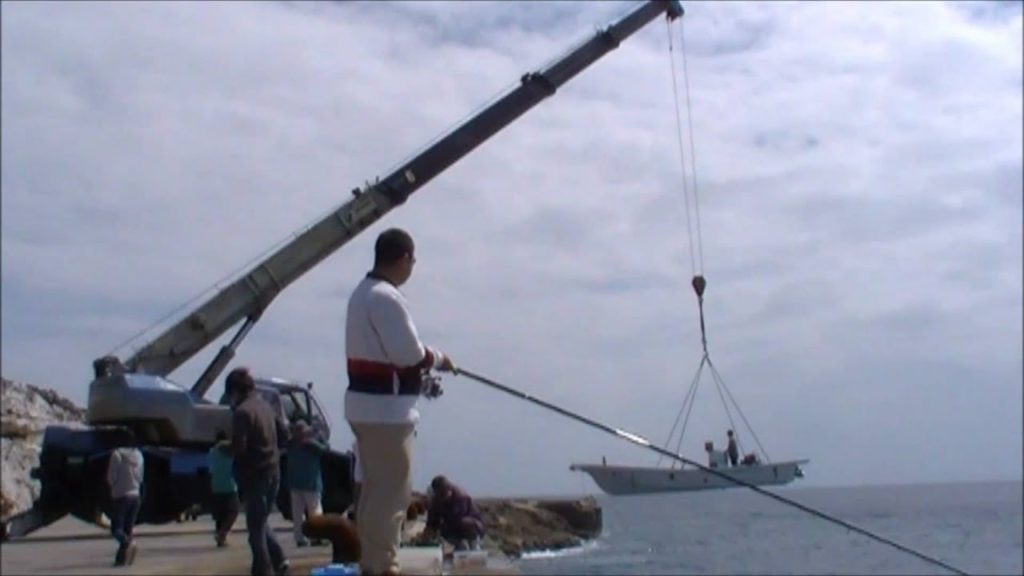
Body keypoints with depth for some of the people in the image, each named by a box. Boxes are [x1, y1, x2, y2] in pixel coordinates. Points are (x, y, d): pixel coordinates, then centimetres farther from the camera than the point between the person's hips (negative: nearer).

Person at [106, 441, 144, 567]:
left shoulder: (117, 454, -13)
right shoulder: (139, 455, 3)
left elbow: (111, 477, -9)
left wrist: (114, 487, 10)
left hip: (120, 496, -5)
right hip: (135, 496, 5)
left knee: (116, 528, -1)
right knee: (128, 528, 10)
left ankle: (129, 543, -29)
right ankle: (121, 558, 8)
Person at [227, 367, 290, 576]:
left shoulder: (242, 411, -15)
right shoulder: (266, 406, 10)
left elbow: (238, 447, -20)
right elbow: (284, 434, 16)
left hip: (255, 474, -8)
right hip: (273, 471, 8)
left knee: (255, 524, 1)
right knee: (262, 521, 20)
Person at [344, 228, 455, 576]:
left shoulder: (363, 292, 13)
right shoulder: (386, 297, -19)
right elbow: (408, 353, -20)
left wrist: (426, 365, 14)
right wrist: (438, 358, -2)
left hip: (367, 403, 11)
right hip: (385, 407, -11)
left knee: (377, 486, 18)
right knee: (393, 489, -4)